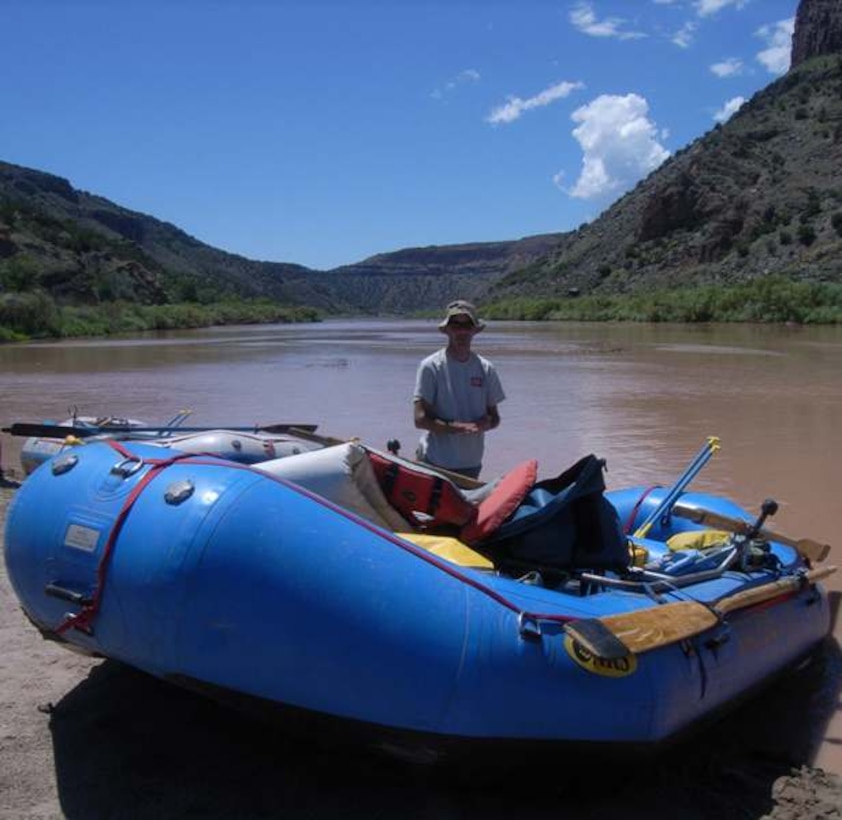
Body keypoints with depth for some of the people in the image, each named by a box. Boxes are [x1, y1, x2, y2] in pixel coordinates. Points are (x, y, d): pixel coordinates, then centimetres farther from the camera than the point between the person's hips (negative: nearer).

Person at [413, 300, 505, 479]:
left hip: (471, 464, 4)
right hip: (435, 463, -4)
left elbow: (495, 418, 12)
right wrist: (460, 427, -19)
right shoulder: (431, 367, -7)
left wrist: (485, 423, -12)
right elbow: (421, 419, -12)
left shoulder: (486, 369, 6)